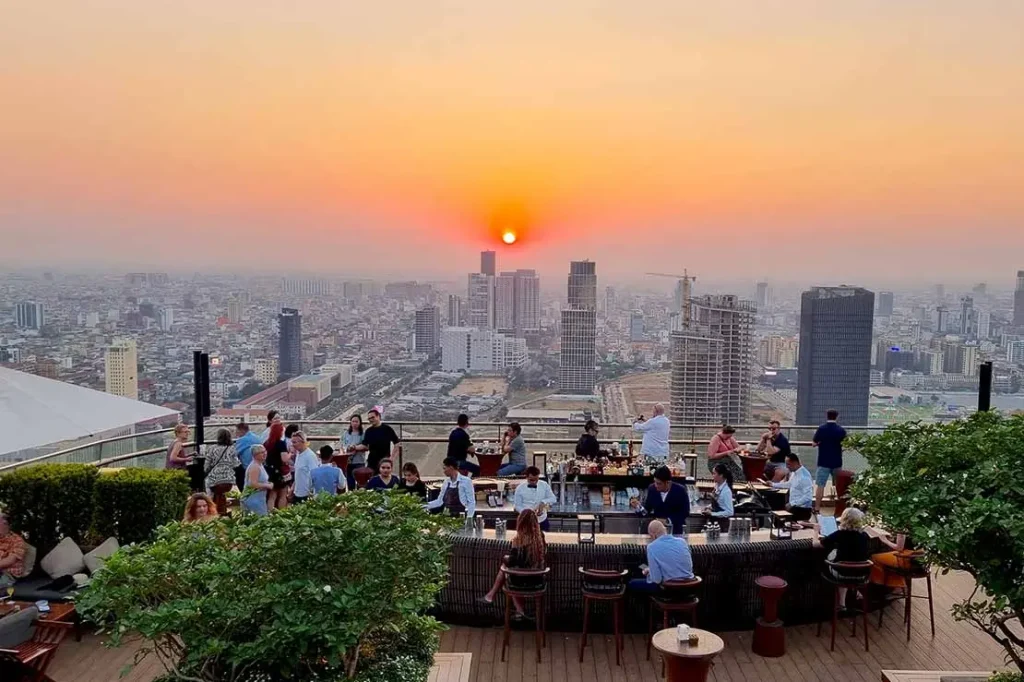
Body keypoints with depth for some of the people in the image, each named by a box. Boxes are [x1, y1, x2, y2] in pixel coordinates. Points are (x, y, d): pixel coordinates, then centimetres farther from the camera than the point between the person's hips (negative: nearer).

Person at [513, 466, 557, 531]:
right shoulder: (520, 488, -6)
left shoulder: (544, 485, -1)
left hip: (542, 520, 2)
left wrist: (543, 502, -19)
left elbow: (553, 499, 1)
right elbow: (518, 506, -4)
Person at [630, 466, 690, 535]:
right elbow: (646, 510, 0)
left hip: (676, 532, -2)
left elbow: (685, 513, -10)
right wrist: (638, 507, -22)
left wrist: (668, 521, -21)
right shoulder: (652, 488, -9)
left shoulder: (680, 491, -16)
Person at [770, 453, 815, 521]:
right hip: (794, 506, 9)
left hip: (802, 510, -9)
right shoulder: (794, 473, 10)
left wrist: (792, 504, -26)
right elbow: (789, 484, 30)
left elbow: (808, 497, -25)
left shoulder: (804, 476, -19)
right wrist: (773, 484, 30)